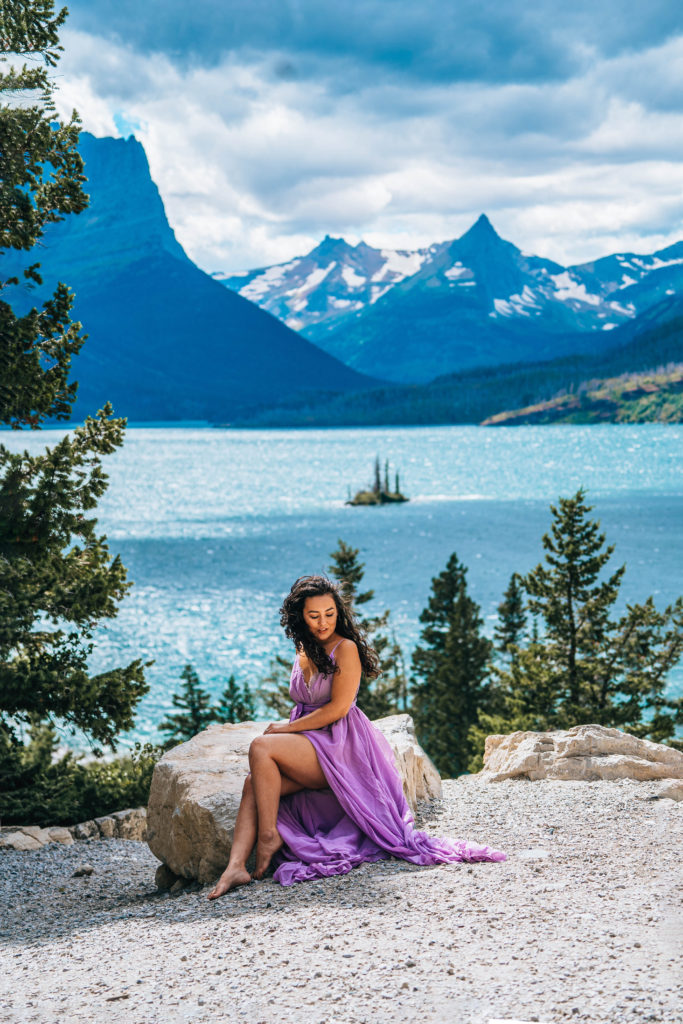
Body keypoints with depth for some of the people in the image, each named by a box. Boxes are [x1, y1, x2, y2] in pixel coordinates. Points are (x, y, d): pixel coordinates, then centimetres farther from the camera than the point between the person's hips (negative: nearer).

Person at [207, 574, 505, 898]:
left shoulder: (346, 648, -7)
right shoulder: (304, 650, 16)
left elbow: (338, 708, -14)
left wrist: (285, 728, -9)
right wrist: (286, 730, 4)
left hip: (340, 746, -7)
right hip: (309, 745, 7)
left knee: (261, 747, -28)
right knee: (253, 783, -21)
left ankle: (269, 835, -21)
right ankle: (236, 867, -32)